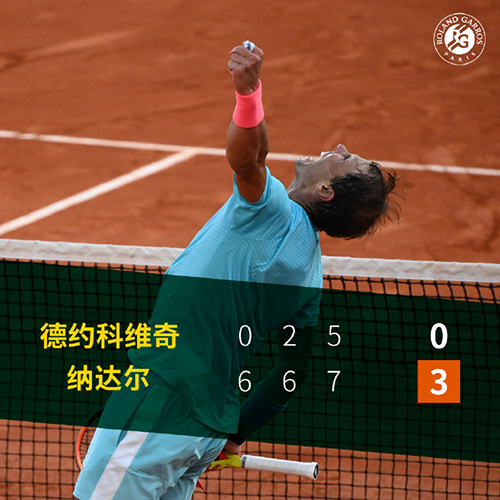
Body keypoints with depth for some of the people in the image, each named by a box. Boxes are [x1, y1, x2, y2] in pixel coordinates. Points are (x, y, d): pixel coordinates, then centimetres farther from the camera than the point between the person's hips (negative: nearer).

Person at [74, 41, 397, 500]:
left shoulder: (277, 213, -14)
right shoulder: (309, 268, 12)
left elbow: (246, 157, -37)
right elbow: (294, 372, 19)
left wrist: (249, 91, -54)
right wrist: (235, 434, 27)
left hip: (163, 404, -9)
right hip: (211, 423, 9)